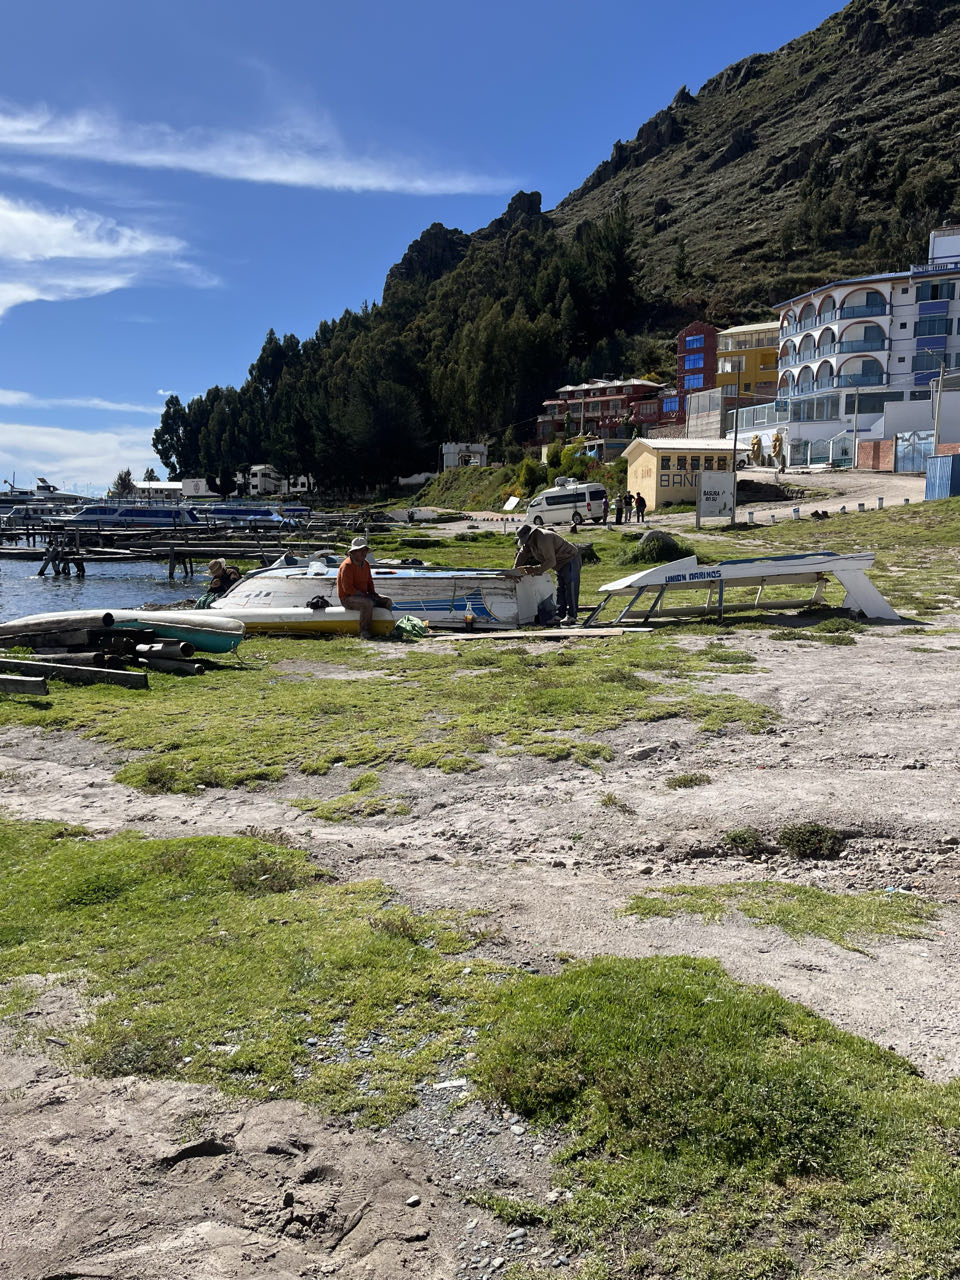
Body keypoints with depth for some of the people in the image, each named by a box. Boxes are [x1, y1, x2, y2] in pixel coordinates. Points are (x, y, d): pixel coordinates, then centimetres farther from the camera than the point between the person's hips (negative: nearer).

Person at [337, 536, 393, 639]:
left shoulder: (365, 564, 11)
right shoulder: (347, 566, -18)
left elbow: (369, 582, 22)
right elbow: (347, 588, -22)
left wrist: (372, 593, 3)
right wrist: (364, 595, -21)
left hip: (362, 595, 9)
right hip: (348, 598, -9)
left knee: (387, 601, 0)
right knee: (368, 603, -38)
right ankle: (364, 633, -33)